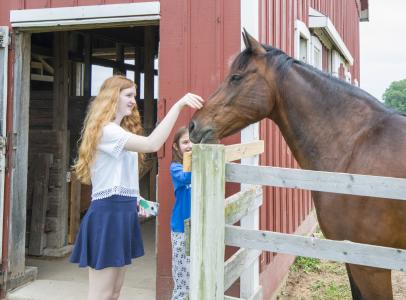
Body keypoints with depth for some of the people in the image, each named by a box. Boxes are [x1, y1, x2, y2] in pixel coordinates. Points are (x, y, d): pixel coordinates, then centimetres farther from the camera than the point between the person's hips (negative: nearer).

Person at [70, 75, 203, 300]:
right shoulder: (106, 130, -14)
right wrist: (178, 105, -29)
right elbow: (152, 144, -28)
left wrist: (135, 199, 4)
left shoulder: (119, 131, 20)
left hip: (122, 211, 10)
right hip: (108, 213, -10)